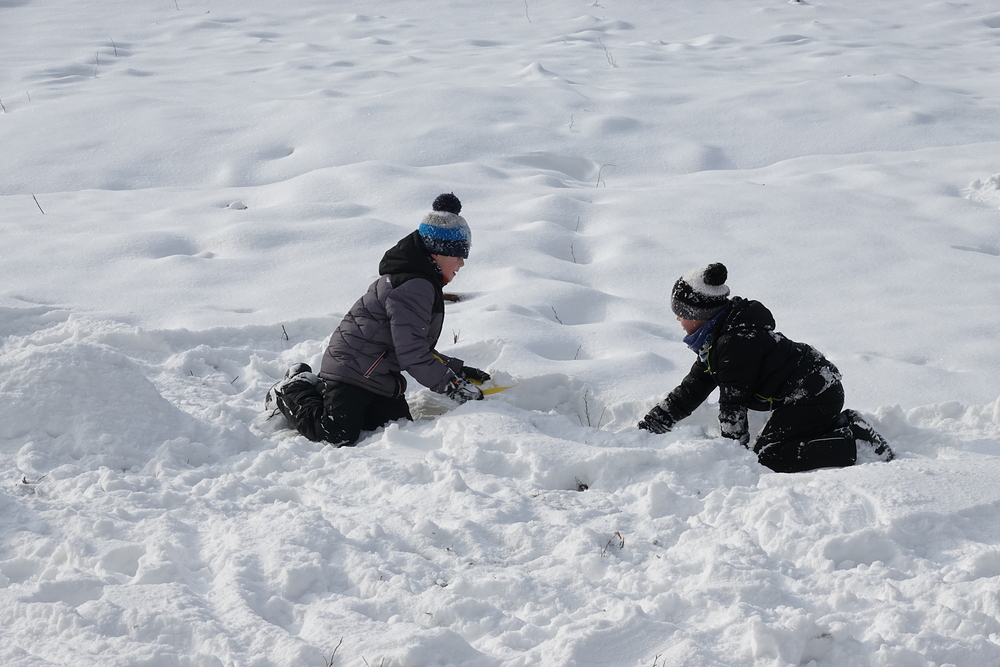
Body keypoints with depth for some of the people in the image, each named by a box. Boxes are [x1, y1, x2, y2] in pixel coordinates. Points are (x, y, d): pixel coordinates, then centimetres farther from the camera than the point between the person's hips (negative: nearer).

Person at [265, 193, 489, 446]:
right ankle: (291, 393, 7)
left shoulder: (426, 285, 15)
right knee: (339, 436, -20)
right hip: (352, 368, -11)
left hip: (381, 378, 11)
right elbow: (412, 355, -23)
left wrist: (458, 369, 11)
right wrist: (452, 384, -17)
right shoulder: (412, 288, -20)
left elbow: (419, 348, 20)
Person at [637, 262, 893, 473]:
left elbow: (733, 402, -19)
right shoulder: (716, 340, 11)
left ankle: (859, 446, -17)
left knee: (767, 457, -14)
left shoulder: (735, 343, -22)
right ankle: (847, 427, 13)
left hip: (812, 395, -10)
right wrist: (649, 426, 14)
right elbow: (692, 389, 16)